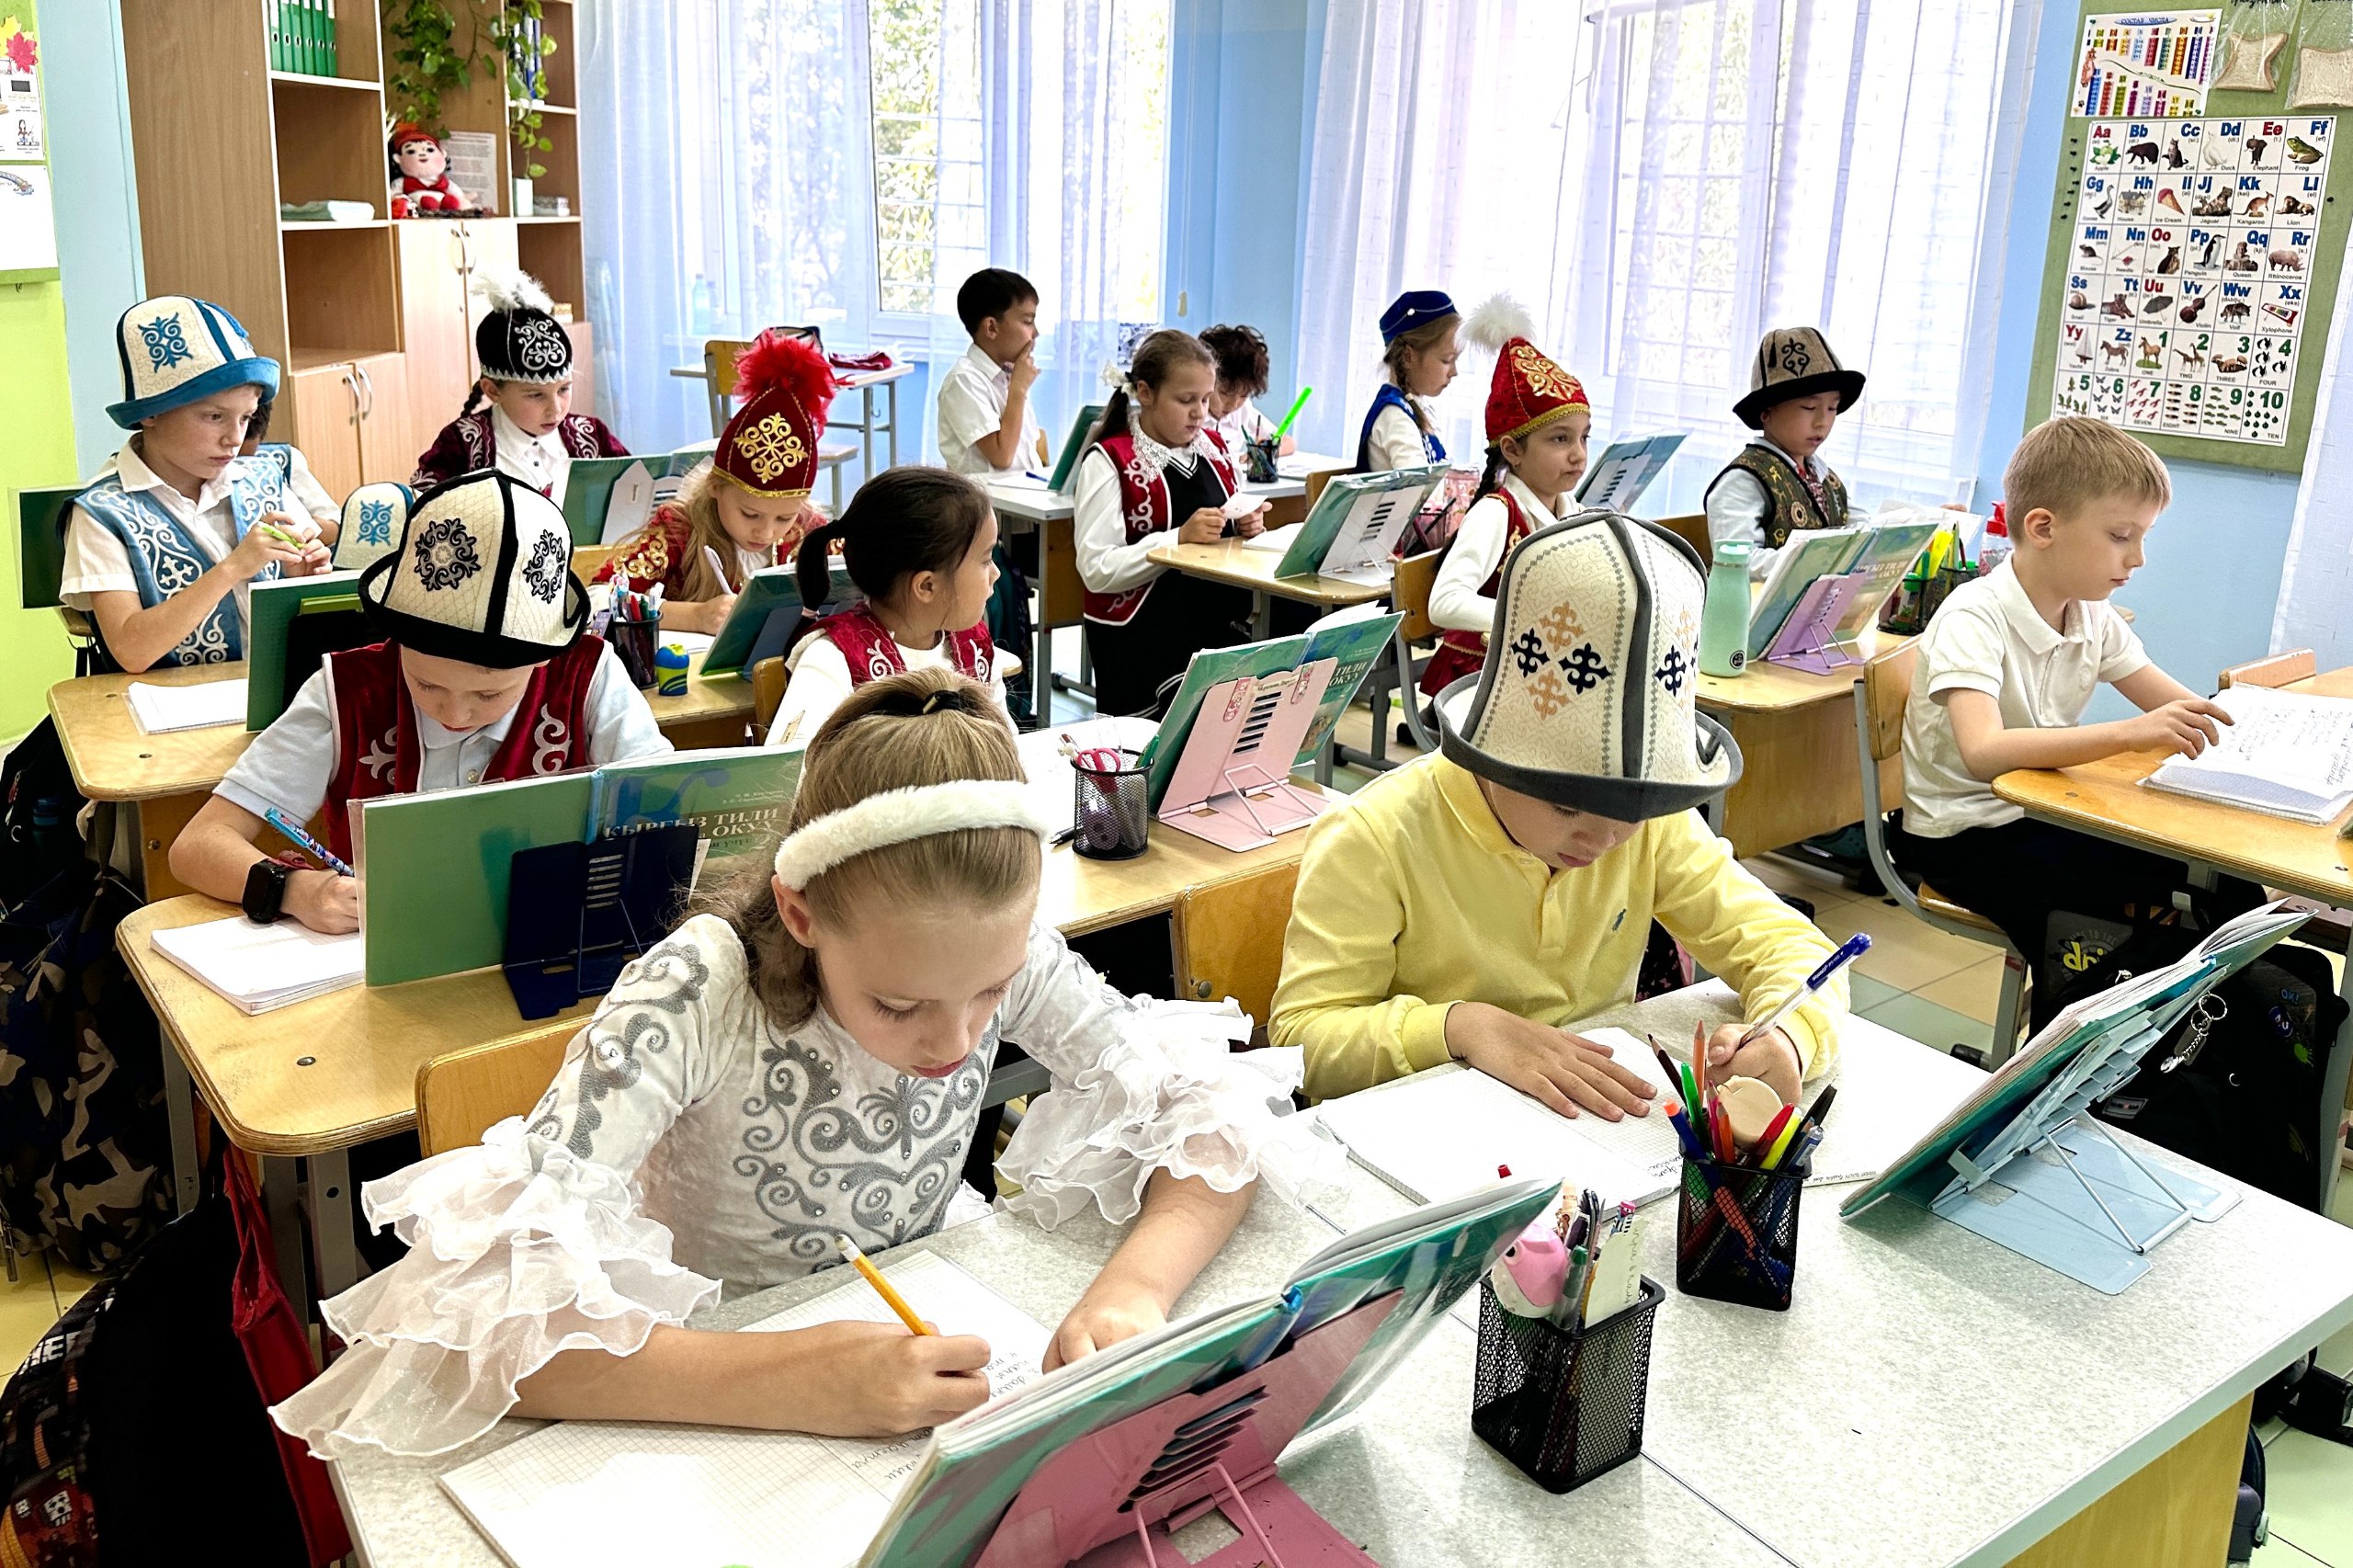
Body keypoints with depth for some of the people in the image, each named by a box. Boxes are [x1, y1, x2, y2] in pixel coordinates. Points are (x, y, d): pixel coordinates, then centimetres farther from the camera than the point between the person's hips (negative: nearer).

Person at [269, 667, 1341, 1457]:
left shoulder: (999, 947, -16)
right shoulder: (699, 993, -25)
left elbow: (1213, 1111, -10)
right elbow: (482, 1306, -30)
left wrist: (1134, 1290, -29)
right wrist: (797, 1383, -41)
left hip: (930, 1347, 3)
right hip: (720, 1405, -3)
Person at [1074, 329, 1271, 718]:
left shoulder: (1214, 448, 16)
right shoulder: (1109, 462, -4)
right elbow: (1097, 570, -14)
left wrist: (1247, 526, 3)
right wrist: (1179, 538, -22)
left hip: (1223, 616, 6)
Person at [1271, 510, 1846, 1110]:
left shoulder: (1652, 820, -2)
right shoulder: (1374, 840, -16)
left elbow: (1788, 945, 0)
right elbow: (1299, 1040, -16)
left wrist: (1786, 1037, -22)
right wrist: (1459, 1026, -31)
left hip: (1606, 1129, 4)